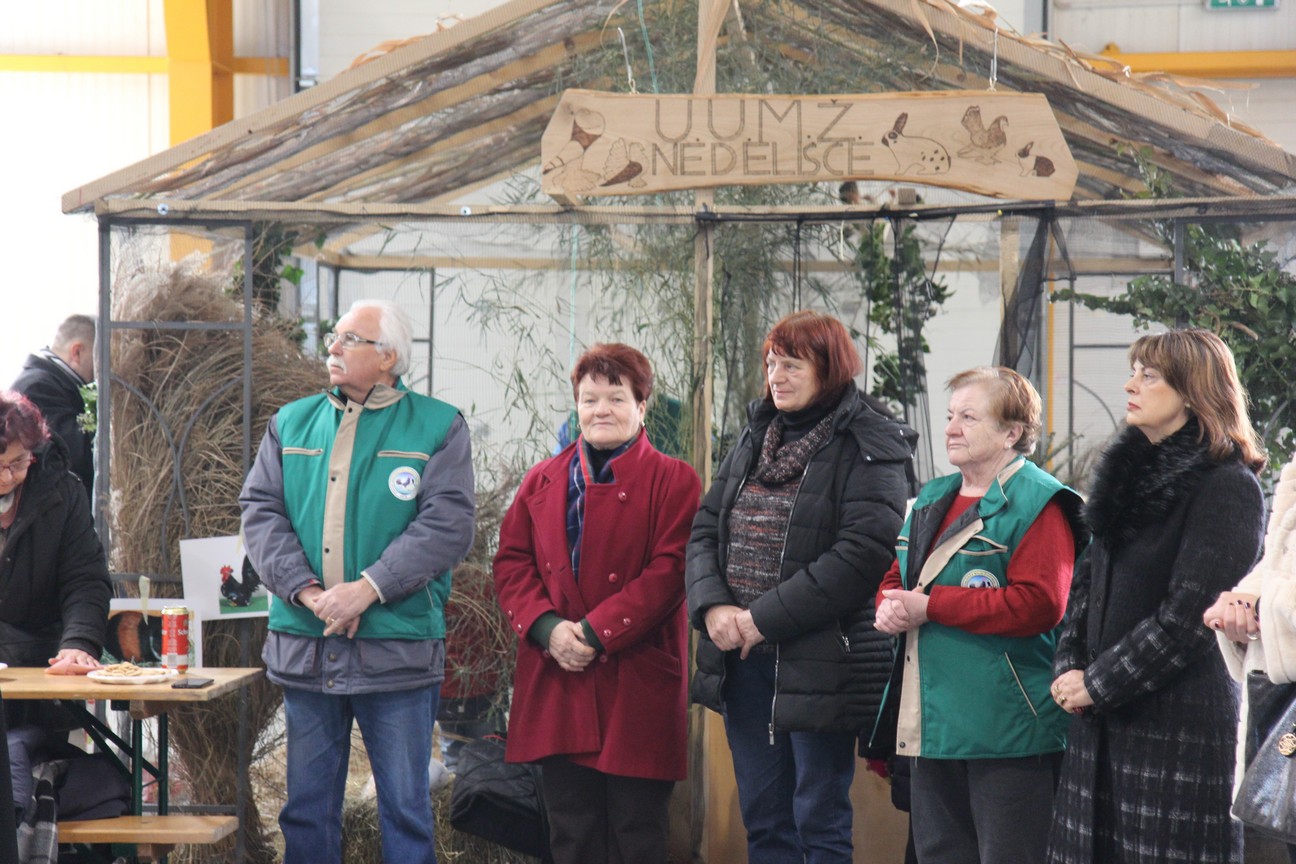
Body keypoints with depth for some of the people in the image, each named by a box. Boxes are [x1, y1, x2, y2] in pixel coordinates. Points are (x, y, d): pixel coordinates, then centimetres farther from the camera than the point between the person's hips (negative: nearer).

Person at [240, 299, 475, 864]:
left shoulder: (438, 427, 1)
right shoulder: (292, 424, 13)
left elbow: (447, 526, -9)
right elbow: (260, 512, 4)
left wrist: (366, 590, -17)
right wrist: (306, 591, -11)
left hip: (396, 650, -3)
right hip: (303, 644, 3)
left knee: (406, 808, 2)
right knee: (307, 806, 9)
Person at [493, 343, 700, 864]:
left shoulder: (673, 481, 1)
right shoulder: (542, 481, 16)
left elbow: (670, 569, -9)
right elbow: (511, 563, 9)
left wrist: (597, 632, -16)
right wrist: (547, 628, -9)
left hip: (637, 682, -4)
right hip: (556, 683, 4)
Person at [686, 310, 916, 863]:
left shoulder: (868, 448, -8)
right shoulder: (755, 439, 14)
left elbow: (862, 553, -19)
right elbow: (705, 530, 12)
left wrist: (766, 618, -18)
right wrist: (712, 605, -7)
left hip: (820, 663, -7)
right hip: (742, 659, 7)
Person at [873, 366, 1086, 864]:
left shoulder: (1037, 505, -11)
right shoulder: (932, 501, 17)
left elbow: (1038, 603, -22)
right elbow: (896, 578, 24)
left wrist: (930, 607, -19)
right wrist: (891, 607, -3)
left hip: (1005, 728, -9)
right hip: (931, 725, 9)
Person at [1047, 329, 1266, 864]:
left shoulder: (1228, 486, -9)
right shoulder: (1133, 472, 16)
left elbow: (1186, 616, -15)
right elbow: (1089, 581, 18)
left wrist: (1098, 684, -11)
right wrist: (1069, 668, 2)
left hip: (1180, 720, -8)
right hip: (1104, 720, 8)